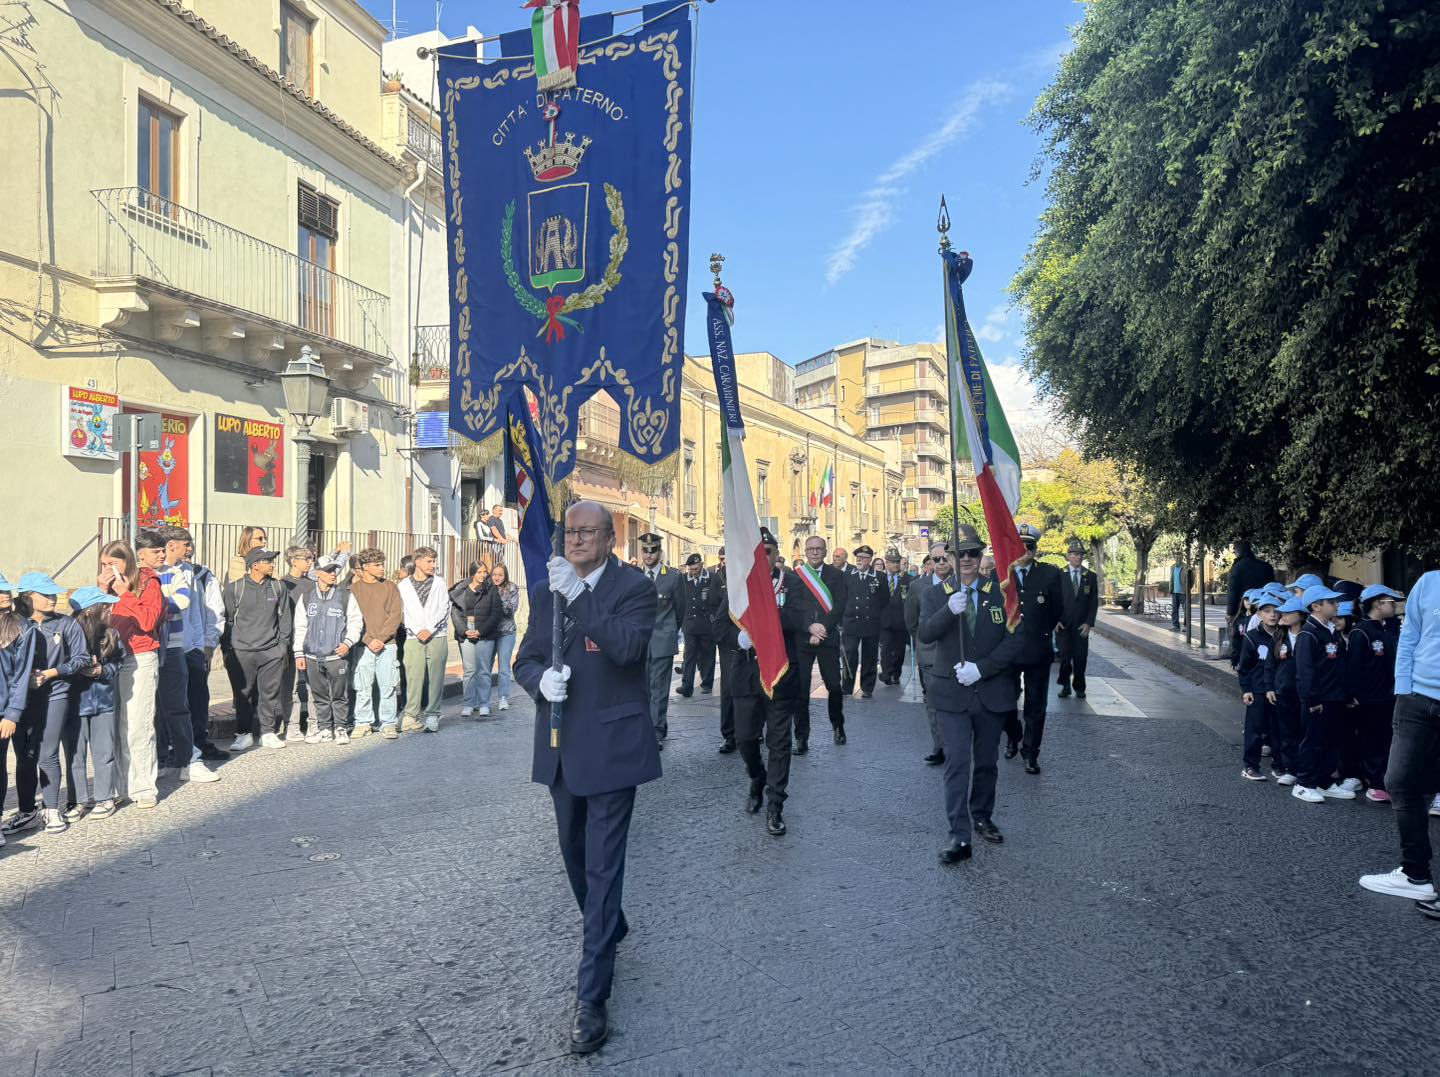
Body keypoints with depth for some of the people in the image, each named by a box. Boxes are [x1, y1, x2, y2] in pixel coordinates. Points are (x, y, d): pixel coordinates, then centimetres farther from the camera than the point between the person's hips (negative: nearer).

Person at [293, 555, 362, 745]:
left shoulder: (346, 596, 3)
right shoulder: (306, 597, 9)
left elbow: (356, 622, 5)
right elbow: (299, 626, 11)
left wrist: (348, 643, -9)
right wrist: (299, 653, 7)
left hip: (338, 655, -2)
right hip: (313, 657, 2)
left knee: (339, 695, 2)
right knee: (319, 696, 9)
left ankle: (340, 728, 13)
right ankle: (324, 729, 18)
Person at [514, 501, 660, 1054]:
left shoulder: (634, 587, -8)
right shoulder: (545, 590, 8)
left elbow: (629, 646, -25)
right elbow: (525, 659, 9)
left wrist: (579, 595, -30)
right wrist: (541, 679, -13)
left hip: (611, 743, -6)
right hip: (561, 743, 6)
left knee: (604, 863, -5)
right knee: (575, 853, 21)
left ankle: (591, 997, 3)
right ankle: (609, 930, 46)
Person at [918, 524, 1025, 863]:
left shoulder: (1001, 592, 1)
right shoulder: (934, 594, 1)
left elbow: (1017, 639, -7)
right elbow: (925, 633, -15)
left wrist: (980, 668, -17)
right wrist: (949, 610, -35)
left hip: (992, 692, 2)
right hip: (952, 693, -1)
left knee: (987, 761, 15)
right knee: (957, 763, -8)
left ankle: (982, 817, 34)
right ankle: (960, 836, -6)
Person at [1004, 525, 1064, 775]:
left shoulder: (1050, 574, -1)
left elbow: (1057, 609, 6)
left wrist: (1042, 633, 9)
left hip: (1038, 649, 0)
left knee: (1036, 706, 6)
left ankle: (1030, 752, 21)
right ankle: (1013, 737, 38)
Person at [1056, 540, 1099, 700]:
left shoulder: (1091, 577, 7)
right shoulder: (1060, 575, 3)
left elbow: (1094, 601, 5)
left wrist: (1089, 623, -5)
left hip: (1082, 625, 1)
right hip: (1063, 624, -1)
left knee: (1080, 656, 2)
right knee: (1065, 655, -5)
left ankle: (1079, 687, 15)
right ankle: (1065, 685, 11)